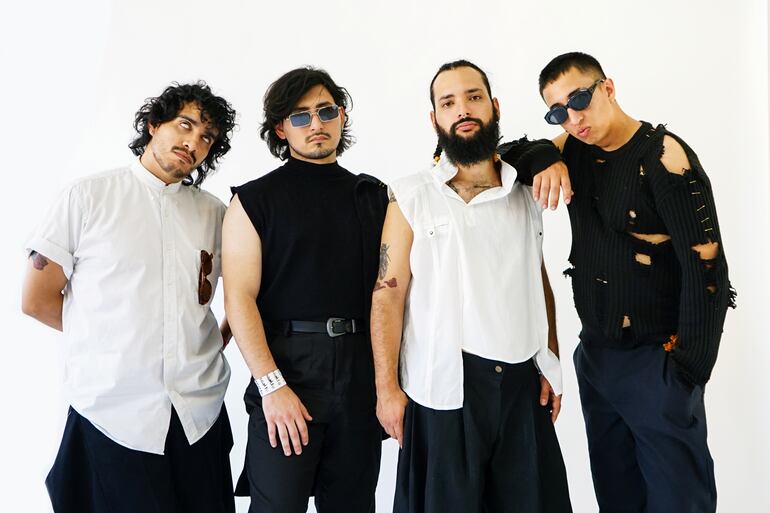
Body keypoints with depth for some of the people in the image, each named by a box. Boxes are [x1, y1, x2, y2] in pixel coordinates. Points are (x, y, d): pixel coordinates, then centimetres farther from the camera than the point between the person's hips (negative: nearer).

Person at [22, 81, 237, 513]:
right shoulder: (88, 196, -1)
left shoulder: (215, 213, 8)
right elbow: (37, 300, -1)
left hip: (200, 412, 3)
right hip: (111, 412, -2)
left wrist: (219, 341, 2)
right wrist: (114, 336, 5)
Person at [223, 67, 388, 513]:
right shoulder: (255, 200, 0)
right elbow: (240, 298, -6)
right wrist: (272, 385, -14)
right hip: (287, 365, -3)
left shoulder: (376, 196, 11)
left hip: (362, 371, 4)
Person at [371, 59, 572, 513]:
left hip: (523, 386, 4)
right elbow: (388, 292, -5)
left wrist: (551, 364, 7)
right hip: (443, 389, -3)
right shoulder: (411, 197, -1)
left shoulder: (526, 194, 12)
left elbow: (540, 282, 15)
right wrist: (387, 387, -10)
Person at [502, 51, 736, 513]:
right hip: (594, 353, 7)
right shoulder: (575, 150, 4)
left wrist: (689, 371, -18)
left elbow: (706, 269, -19)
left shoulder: (664, 157, -16)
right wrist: (547, 160, -16)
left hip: (656, 362, -6)